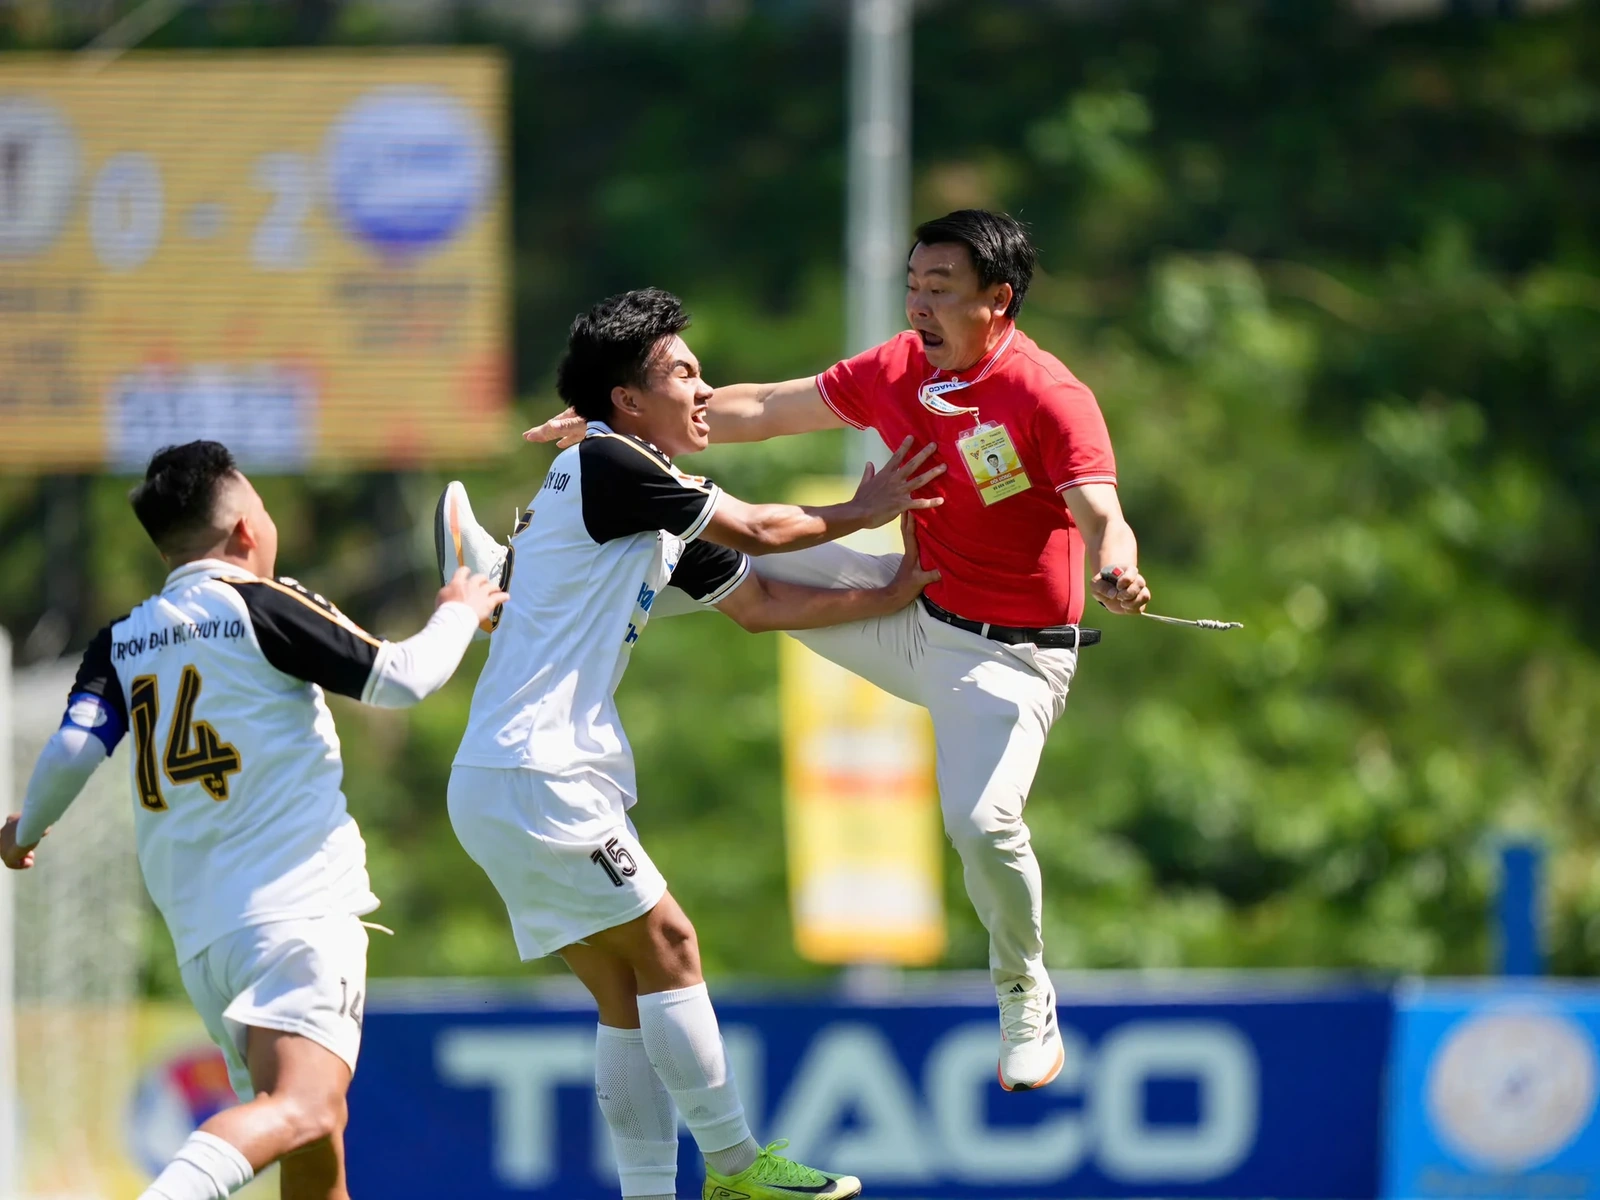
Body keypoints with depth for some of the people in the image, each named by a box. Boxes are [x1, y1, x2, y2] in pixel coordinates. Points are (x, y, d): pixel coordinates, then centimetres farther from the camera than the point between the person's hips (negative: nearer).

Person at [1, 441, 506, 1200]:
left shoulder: (122, 644, 12)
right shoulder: (263, 608, -1)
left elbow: (71, 751, 2)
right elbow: (402, 679, -1)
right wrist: (459, 613, 18)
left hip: (198, 930, 7)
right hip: (298, 904, -7)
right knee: (300, 1108, -25)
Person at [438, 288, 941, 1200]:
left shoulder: (660, 511, 18)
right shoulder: (602, 464, -10)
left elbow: (761, 604, 26)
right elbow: (757, 531, -6)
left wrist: (890, 594, 22)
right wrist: (860, 513, 11)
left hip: (523, 784, 10)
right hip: (531, 776, -10)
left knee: (630, 991, 8)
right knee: (666, 944, -7)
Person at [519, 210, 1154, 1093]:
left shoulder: (1049, 398, -22)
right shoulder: (897, 369, -1)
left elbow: (1102, 518, -33)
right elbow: (765, 409, 9)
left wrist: (1116, 571, -58)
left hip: (1008, 654, -7)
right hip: (910, 614, 7)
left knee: (982, 821, -26)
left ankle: (1027, 1005, 1)